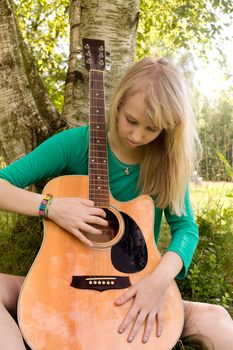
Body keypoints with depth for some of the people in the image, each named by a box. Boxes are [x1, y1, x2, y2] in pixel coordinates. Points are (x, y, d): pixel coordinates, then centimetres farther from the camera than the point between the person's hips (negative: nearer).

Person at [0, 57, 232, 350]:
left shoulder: (168, 162, -2)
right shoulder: (77, 143, -10)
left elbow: (185, 226, -7)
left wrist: (159, 280, -25)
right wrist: (51, 206, -29)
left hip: (135, 289, 0)